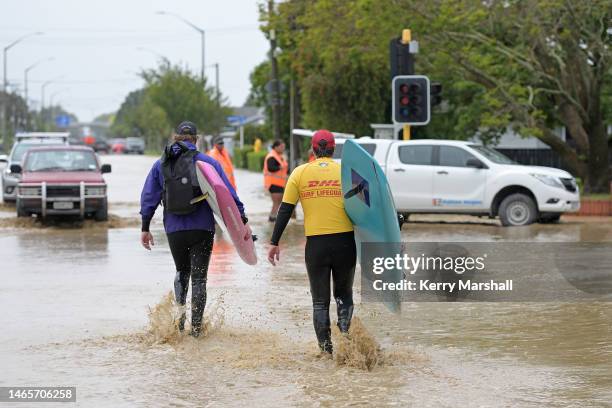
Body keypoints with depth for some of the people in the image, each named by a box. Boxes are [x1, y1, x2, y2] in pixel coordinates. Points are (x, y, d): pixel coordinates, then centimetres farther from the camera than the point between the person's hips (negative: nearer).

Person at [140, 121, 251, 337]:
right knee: (199, 277, 5)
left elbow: (149, 197, 8)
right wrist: (242, 221, -5)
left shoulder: (161, 165, 6)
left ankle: (180, 307, 0)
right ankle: (196, 326, 1)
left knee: (182, 271, 23)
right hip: (202, 230, -2)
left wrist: (145, 228, 14)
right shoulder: (208, 162, -2)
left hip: (174, 230, 2)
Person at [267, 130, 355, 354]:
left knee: (320, 300, 11)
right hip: (344, 241, 0)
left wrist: (274, 242, 5)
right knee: (344, 294, 18)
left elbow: (285, 210, 0)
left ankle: (325, 346, 5)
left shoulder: (300, 173, 2)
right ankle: (344, 329, -5)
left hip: (315, 243, 0)